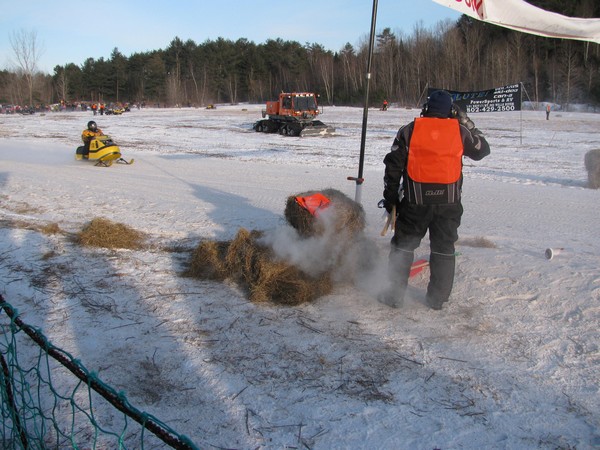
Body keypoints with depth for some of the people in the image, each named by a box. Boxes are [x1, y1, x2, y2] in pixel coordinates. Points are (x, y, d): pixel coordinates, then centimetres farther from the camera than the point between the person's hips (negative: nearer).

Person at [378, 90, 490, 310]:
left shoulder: (409, 130, 2)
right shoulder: (459, 130, 4)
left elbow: (393, 165, 1)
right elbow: (482, 150, 20)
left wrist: (390, 196, 8)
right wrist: (466, 123, 25)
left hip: (416, 199, -1)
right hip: (449, 200, 1)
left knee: (403, 245, 10)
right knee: (444, 248, 13)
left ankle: (394, 294, 11)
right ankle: (437, 298, 18)